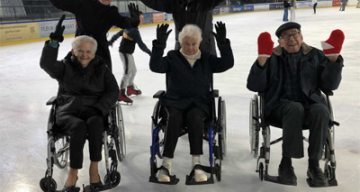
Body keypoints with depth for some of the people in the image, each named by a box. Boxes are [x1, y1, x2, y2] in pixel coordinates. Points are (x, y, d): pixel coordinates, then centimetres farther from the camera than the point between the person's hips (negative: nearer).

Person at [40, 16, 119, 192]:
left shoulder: (101, 68, 8)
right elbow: (46, 63, -16)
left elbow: (113, 91, 2)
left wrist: (99, 108, -13)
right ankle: (73, 173, -23)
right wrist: (54, 41, -28)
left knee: (94, 123, -34)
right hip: (68, 112, 0)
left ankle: (94, 167, -22)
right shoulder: (65, 67, 5)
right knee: (79, 126, -33)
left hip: (93, 111, 1)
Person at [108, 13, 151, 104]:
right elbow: (141, 44, -21)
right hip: (125, 52, -9)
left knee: (133, 70, 20)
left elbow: (118, 34, 18)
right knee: (127, 72, -13)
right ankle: (121, 94, -15)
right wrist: (149, 52, -13)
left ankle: (130, 88, 36)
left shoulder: (128, 27, 7)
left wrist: (110, 41, 33)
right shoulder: (134, 30, -18)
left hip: (127, 52, 9)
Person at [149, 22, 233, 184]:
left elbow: (227, 63, -2)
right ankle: (166, 165, -31)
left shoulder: (207, 59, 12)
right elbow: (155, 66, -9)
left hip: (199, 102, 1)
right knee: (174, 118, -33)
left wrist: (223, 43, -16)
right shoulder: (173, 57, 8)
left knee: (194, 117, -34)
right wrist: (159, 45, -21)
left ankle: (196, 164, -33)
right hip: (175, 101, 0)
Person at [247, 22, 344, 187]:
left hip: (310, 104, 2)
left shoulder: (315, 55, 14)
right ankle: (286, 163, -27)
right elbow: (254, 86, -3)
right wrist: (261, 61, -18)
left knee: (321, 111, -31)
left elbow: (329, 85, 3)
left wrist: (334, 59, -10)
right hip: (280, 106, -2)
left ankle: (314, 164, -22)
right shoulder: (272, 58, 8)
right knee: (295, 108, -35)